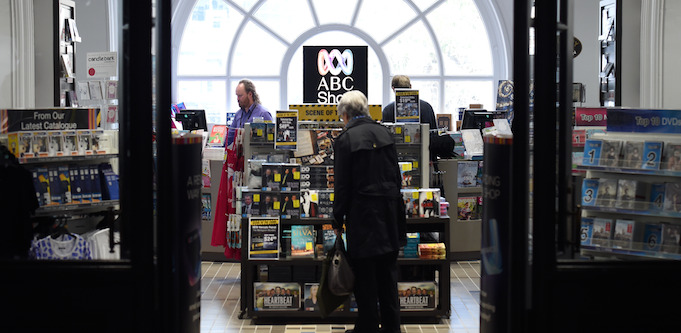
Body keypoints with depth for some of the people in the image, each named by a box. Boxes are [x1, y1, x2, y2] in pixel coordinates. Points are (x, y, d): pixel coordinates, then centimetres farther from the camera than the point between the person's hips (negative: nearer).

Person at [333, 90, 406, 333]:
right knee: (388, 273, 14)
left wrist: (338, 222, -2)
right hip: (389, 213, 6)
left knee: (365, 277, 4)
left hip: (362, 216, -5)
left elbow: (342, 186, -10)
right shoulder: (385, 133, 5)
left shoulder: (345, 139, -12)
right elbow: (396, 175, 9)